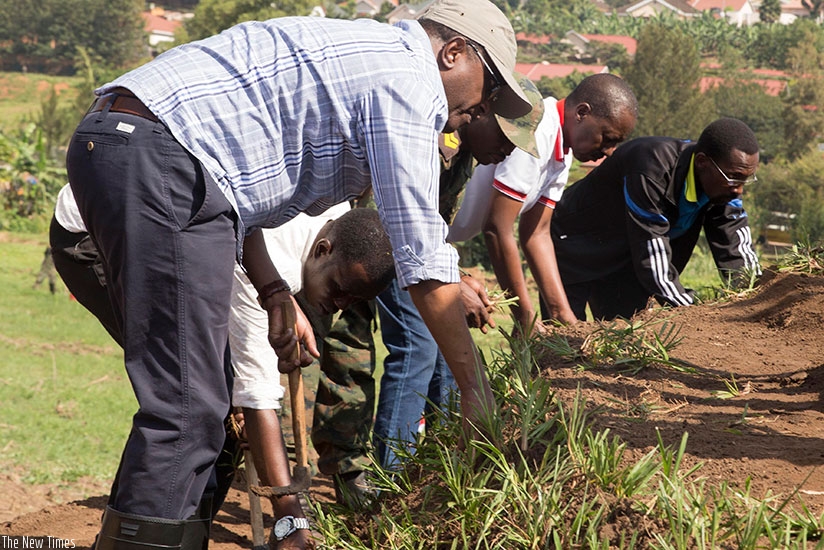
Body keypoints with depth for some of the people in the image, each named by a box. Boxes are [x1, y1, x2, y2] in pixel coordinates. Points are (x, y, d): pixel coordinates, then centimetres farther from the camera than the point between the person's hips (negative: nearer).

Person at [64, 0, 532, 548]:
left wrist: (275, 294, 21)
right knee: (189, 409, -12)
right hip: (158, 159, -11)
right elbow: (423, 258, -5)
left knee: (197, 391, 14)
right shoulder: (410, 77, -2)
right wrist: (475, 386, 2)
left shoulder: (356, 56, 28)